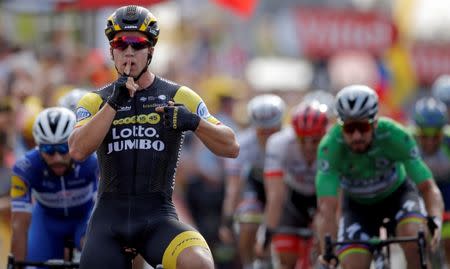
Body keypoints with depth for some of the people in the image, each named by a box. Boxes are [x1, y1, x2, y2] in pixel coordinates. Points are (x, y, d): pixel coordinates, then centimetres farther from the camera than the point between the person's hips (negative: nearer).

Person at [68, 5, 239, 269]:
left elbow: (231, 147, 1)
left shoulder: (179, 97, 7)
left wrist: (195, 122, -18)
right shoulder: (96, 101, 10)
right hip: (109, 217, 2)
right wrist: (114, 102, -18)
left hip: (158, 217, -2)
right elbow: (78, 150, -9)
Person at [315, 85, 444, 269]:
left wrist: (435, 221, -53)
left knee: (414, 235, -31)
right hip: (357, 204, 1)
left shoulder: (395, 135, -33)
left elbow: (428, 187, -33)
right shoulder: (330, 146, -34)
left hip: (397, 193, 0)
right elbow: (327, 208, -40)